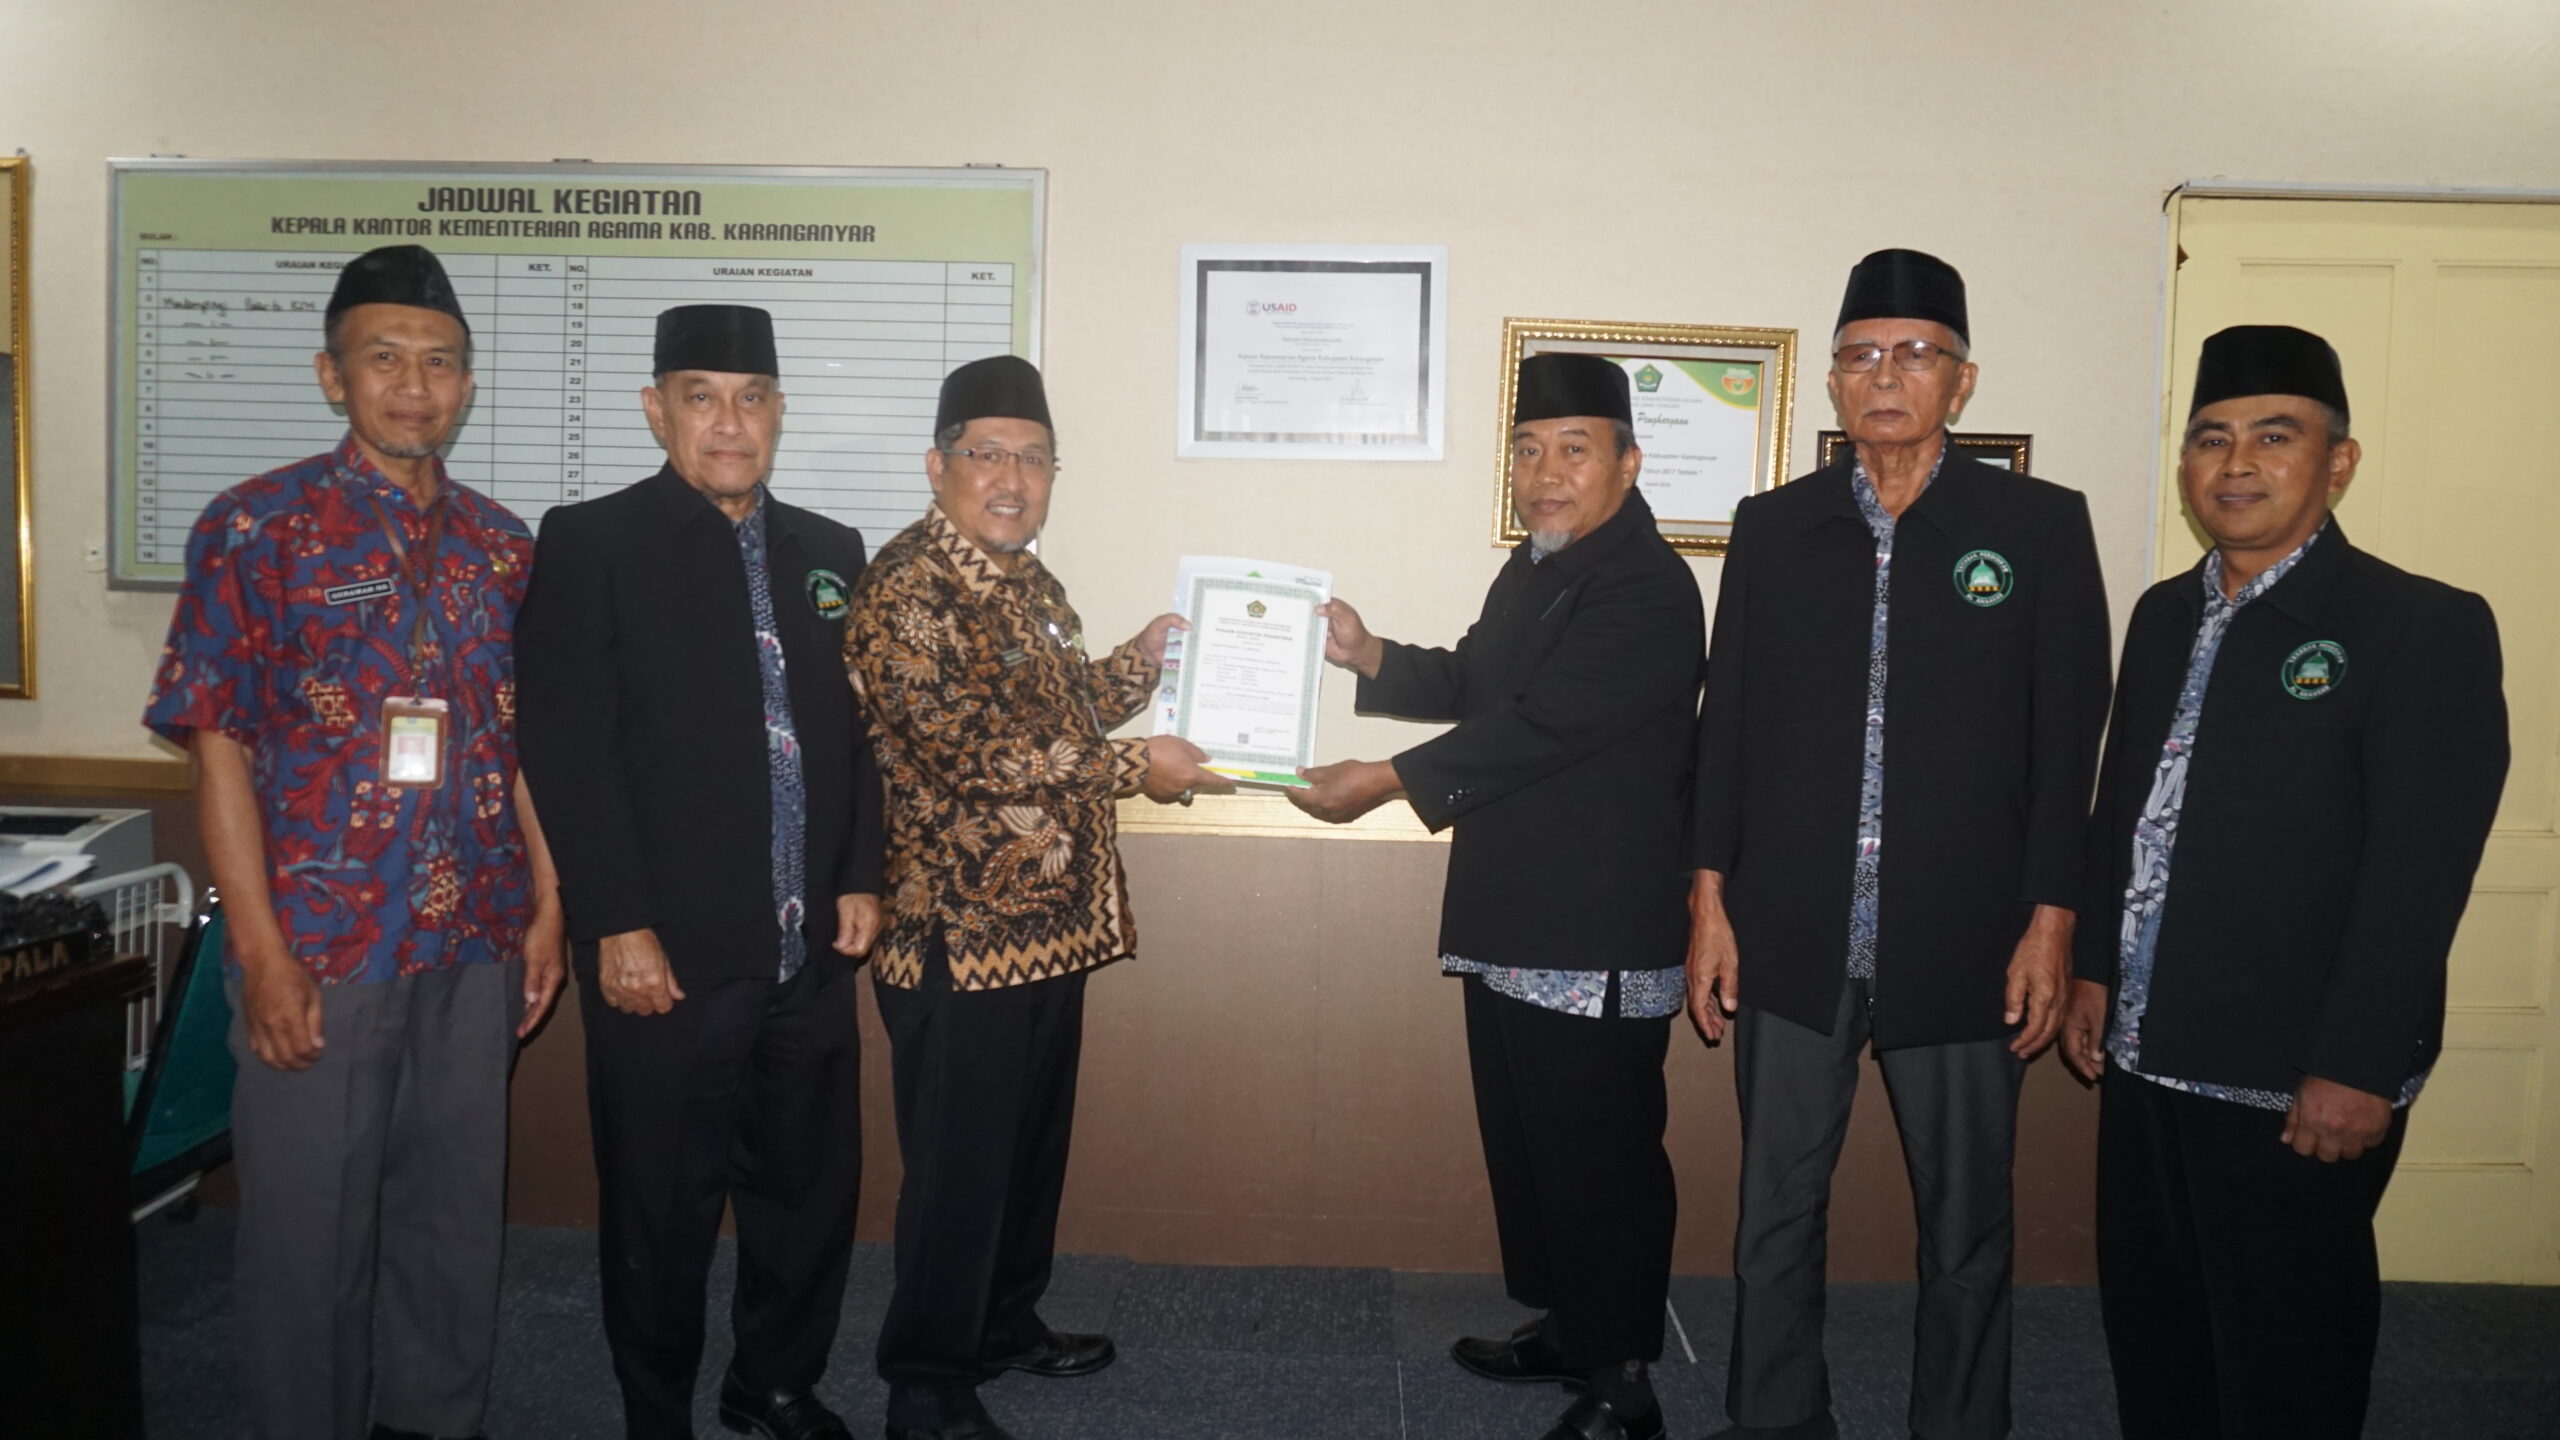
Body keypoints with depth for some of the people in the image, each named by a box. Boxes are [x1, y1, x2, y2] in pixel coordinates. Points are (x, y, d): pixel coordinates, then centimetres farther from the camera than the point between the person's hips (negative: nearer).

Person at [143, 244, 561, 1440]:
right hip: (321, 948, -4)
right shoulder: (256, 528, -5)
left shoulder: (501, 543, 8)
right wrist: (264, 958, -12)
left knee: (457, 1216, 14)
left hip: (475, 949, 4)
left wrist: (546, 906, 7)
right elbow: (219, 748, -8)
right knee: (311, 1228, 8)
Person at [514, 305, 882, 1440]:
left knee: (811, 1187, 14)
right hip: (666, 952, -4)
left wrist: (860, 877, 6)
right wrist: (619, 926, -13)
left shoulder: (830, 552, 11)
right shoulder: (590, 543, -4)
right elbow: (569, 749, -9)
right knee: (664, 1207, 10)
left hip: (811, 949, 5)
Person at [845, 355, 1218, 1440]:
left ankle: (1008, 1324, 39)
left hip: (1052, 921, 9)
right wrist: (1136, 765, -20)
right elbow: (963, 745, -25)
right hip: (962, 934, -9)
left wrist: (1142, 659, 6)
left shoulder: (1025, 579, 13)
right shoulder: (905, 587, -15)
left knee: (1034, 1142, 20)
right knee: (959, 1166, 3)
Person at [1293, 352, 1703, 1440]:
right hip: (1510, 921, 10)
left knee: (1600, 1151, 1)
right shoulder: (1534, 568, 14)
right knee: (1523, 1135, 20)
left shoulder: (1646, 588, -18)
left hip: (1598, 939, -10)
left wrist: (1389, 778, -23)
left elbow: (1539, 724, -25)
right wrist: (1371, 656, 8)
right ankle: (1562, 1326, 37)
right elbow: (1474, 682, 25)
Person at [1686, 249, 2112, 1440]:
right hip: (1791, 939, 2)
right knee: (1775, 1214, 11)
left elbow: (2068, 740, -1)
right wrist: (1710, 904, 3)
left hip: (1963, 943, -1)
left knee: (1967, 1227, 11)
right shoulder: (1772, 527, 6)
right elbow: (1726, 726, 6)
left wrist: (2051, 921, -5)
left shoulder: (2041, 526, 0)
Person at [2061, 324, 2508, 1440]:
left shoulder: (2426, 628, -11)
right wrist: (2094, 969, 13)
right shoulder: (2164, 614, 10)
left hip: (2299, 1084, -6)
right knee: (2146, 1323, 17)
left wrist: (2357, 1069, -17)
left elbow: (2421, 871, -16)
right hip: (2146, 1055, 6)